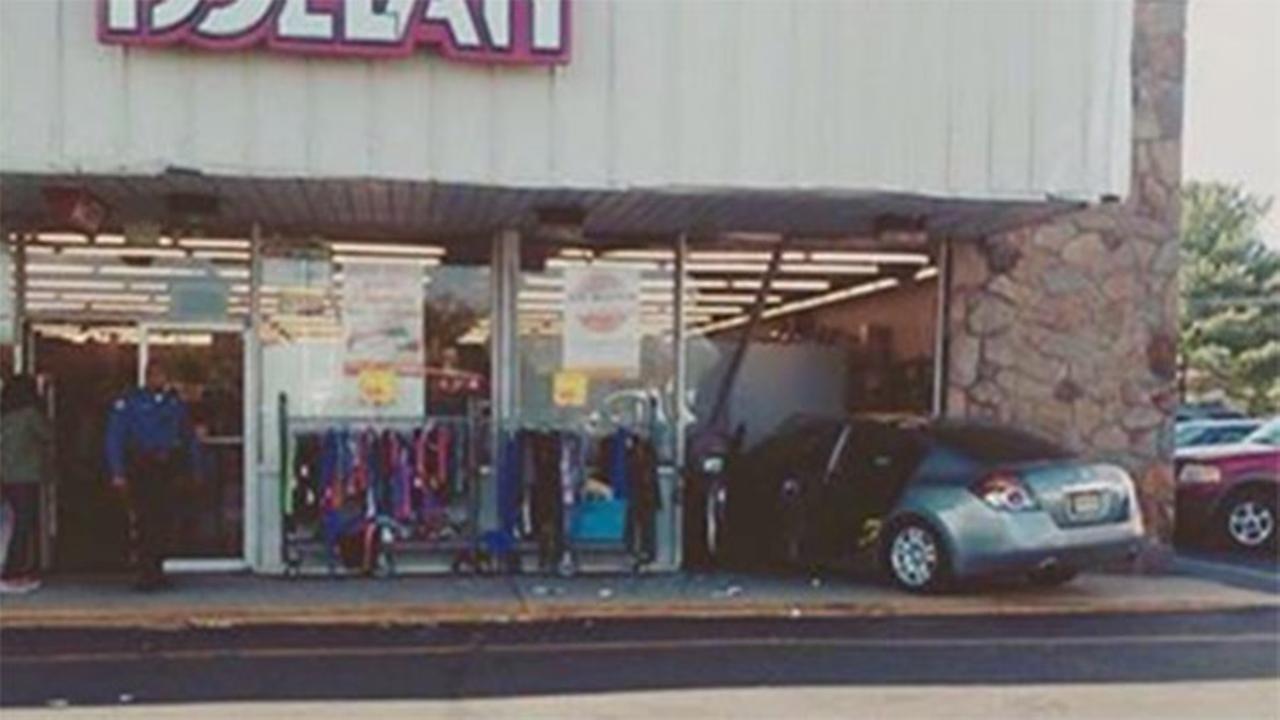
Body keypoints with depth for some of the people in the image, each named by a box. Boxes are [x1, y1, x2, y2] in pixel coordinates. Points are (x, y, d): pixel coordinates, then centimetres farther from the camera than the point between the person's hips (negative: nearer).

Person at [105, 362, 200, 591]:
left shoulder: (175, 402, 11)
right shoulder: (128, 403, -2)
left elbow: (190, 438, 17)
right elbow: (114, 439, -4)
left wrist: (194, 469, 13)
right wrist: (117, 473, -11)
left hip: (166, 469, 4)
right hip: (139, 469, -4)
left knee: (163, 520, 5)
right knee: (142, 522, -9)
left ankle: (157, 570, 16)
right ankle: (146, 574, -5)